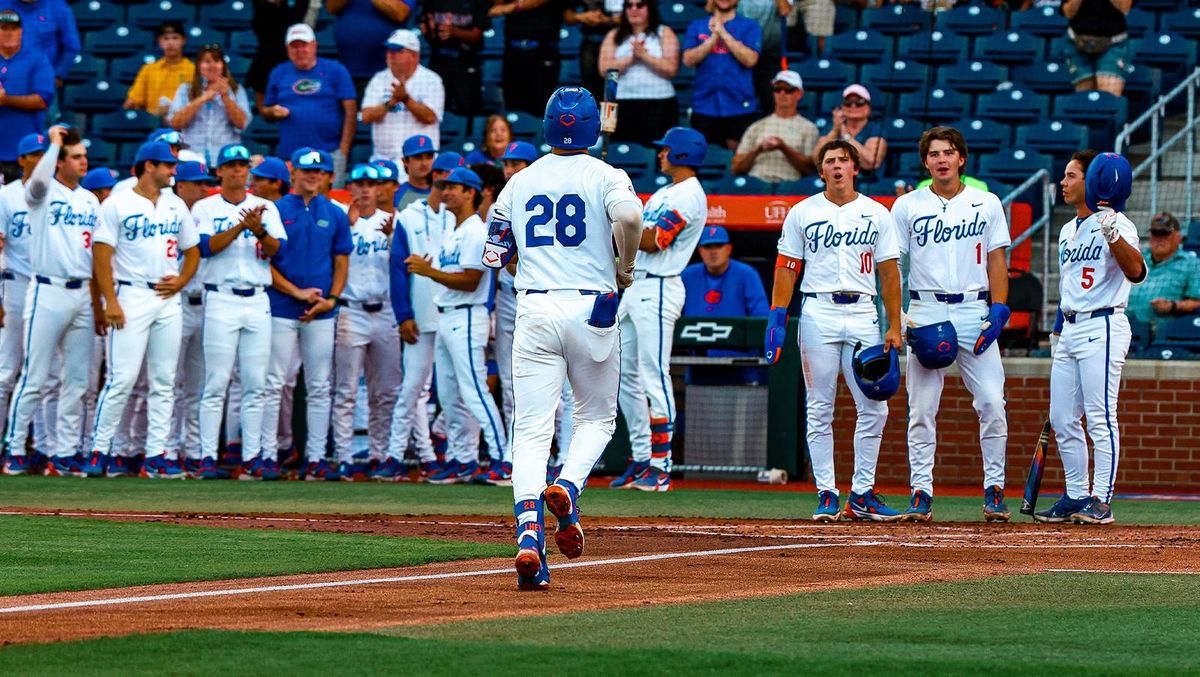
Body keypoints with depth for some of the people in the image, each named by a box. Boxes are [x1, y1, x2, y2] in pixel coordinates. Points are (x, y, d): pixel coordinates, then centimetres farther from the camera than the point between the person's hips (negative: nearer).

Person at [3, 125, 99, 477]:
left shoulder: (90, 200, 14)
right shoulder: (42, 193, -4)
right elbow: (39, 179, -31)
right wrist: (55, 142, -19)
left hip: (82, 294, 6)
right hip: (49, 293, -6)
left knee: (77, 380, 6)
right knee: (34, 378, -5)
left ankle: (65, 451, 12)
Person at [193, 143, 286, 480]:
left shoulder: (266, 207, 11)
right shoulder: (205, 208, 5)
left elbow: (276, 248, -2)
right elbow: (206, 246, -10)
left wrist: (259, 230, -22)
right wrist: (240, 227, -20)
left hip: (258, 301, 3)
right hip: (221, 299, -3)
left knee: (255, 384, 3)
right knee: (216, 383, -6)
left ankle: (252, 457, 6)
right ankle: (207, 456, -5)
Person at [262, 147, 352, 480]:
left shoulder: (334, 215, 10)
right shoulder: (276, 211, 0)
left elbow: (341, 262, 11)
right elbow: (265, 262, -2)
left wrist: (331, 299, -5)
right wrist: (298, 292, -11)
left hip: (321, 313, 3)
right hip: (282, 310, -3)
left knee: (319, 388, 4)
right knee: (273, 384, -4)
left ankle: (316, 456, 8)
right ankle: (268, 454, -1)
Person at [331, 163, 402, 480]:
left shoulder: (390, 221, 11)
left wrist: (391, 237, -16)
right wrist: (349, 223, -21)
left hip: (384, 312, 4)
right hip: (351, 311, -4)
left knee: (386, 393, 7)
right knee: (346, 392, -3)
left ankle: (381, 455, 14)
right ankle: (344, 458, -2)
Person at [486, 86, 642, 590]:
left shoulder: (520, 183, 11)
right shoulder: (604, 176, 0)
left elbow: (494, 255, 15)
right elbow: (629, 216, -22)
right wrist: (625, 269, -5)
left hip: (534, 310, 2)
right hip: (592, 310, -2)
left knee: (532, 429, -2)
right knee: (597, 417, 17)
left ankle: (529, 531, -21)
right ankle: (567, 490, -11)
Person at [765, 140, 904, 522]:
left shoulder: (877, 214, 9)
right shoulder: (802, 213, 7)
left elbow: (889, 273, 8)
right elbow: (786, 269, 5)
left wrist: (894, 327, 2)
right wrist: (777, 318, -6)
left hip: (863, 314, 1)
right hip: (818, 313, -1)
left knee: (874, 408, -3)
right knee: (819, 409, -1)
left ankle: (862, 494, 5)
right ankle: (826, 495, 4)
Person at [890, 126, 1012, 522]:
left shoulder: (986, 205, 9)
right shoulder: (907, 206, 6)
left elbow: (997, 262, 8)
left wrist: (998, 311, -5)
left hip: (975, 310, 0)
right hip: (926, 313, 0)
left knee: (992, 402, -7)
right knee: (922, 407, -2)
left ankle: (994, 489, 2)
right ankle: (921, 492, 2)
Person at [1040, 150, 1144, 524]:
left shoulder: (1115, 224, -9)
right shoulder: (1067, 231, 18)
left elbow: (1135, 271, -26)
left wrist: (1113, 234, -41)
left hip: (1102, 328, -9)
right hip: (1069, 330, 9)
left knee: (1101, 417, -9)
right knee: (1062, 419, 8)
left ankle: (1101, 500, -8)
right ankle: (1076, 495, 16)